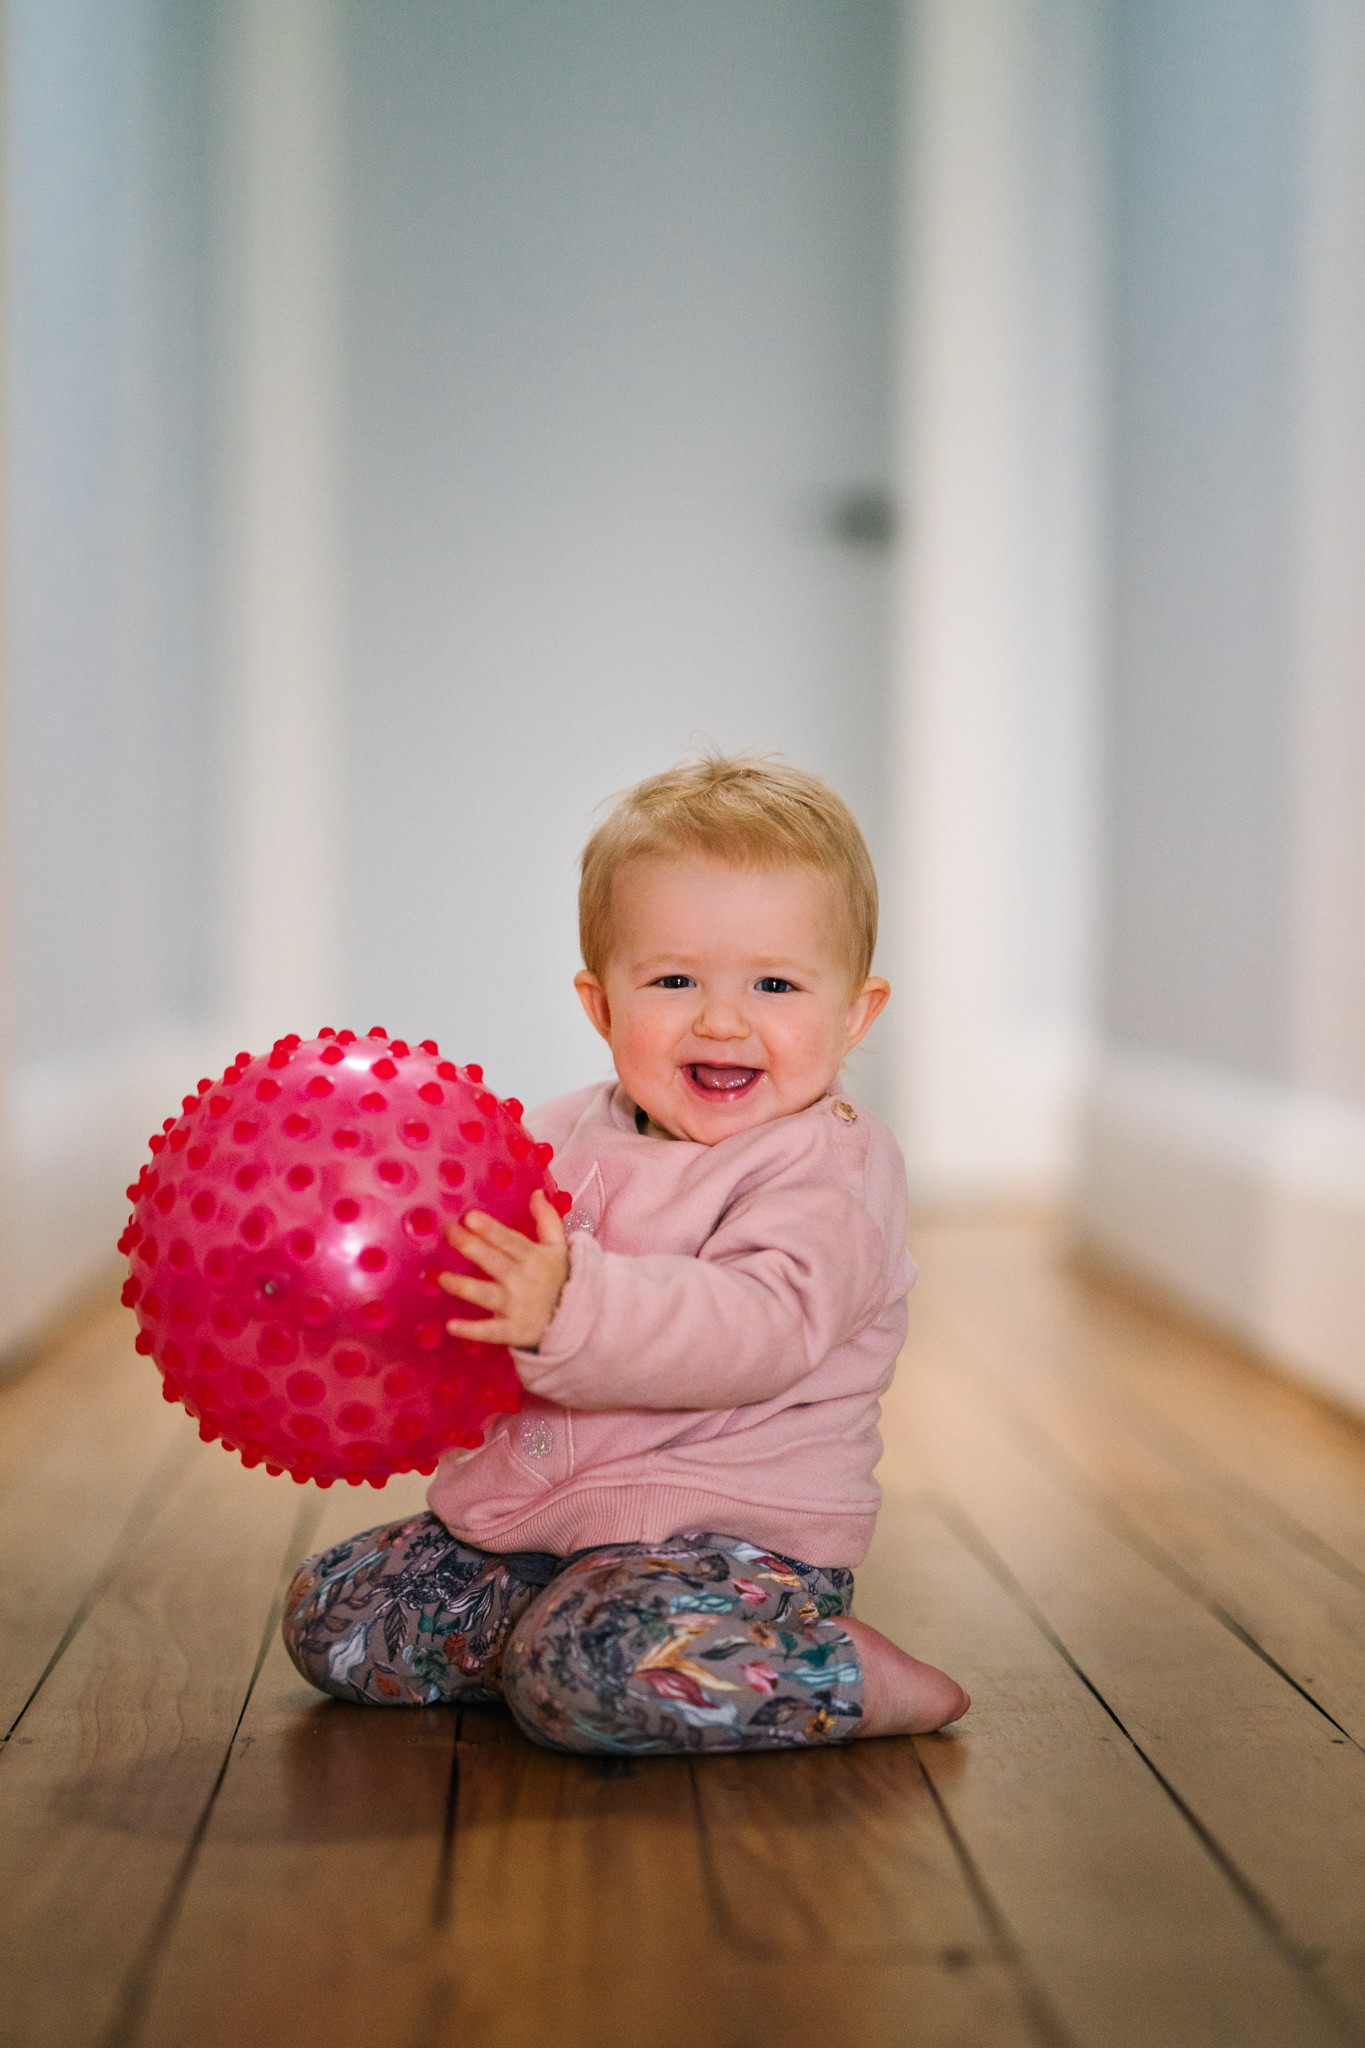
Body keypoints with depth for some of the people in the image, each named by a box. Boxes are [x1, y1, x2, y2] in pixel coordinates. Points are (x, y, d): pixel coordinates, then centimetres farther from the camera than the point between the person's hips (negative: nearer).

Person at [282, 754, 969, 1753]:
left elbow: (763, 1329, -31)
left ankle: (851, 1680, -11)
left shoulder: (834, 1166, -13)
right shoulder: (569, 1134, 8)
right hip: (534, 1518, 8)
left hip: (730, 1531, -7)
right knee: (330, 1614, 4)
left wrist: (567, 1312, -44)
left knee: (587, 1676, -32)